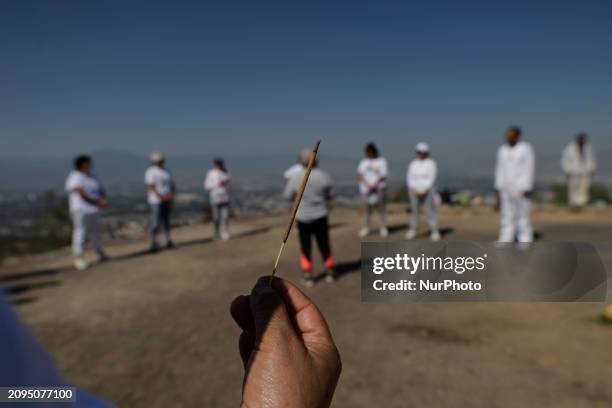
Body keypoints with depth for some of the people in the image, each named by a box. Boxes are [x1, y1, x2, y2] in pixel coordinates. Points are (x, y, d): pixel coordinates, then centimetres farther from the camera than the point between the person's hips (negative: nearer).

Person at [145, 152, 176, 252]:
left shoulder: (166, 171, 12)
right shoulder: (151, 172, -8)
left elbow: (172, 184, 11)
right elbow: (151, 187, -16)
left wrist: (172, 194, -7)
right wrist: (161, 197, -22)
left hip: (167, 200, 6)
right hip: (156, 201, -6)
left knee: (166, 221, 11)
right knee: (156, 222, -7)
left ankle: (168, 241, 16)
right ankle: (154, 243, -2)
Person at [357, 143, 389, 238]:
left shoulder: (382, 161, 4)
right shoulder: (364, 161, 11)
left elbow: (383, 176, -5)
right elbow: (359, 174, -1)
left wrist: (374, 185, -18)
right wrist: (368, 184, -15)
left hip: (378, 188, -2)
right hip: (366, 189, 2)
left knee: (380, 208, -5)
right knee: (367, 208, 2)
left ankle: (383, 228, -1)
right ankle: (365, 228, 7)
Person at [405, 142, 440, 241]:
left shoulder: (431, 164, -4)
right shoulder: (413, 164, 7)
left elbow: (431, 179, -10)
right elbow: (409, 178, 2)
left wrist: (424, 190, -18)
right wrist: (414, 190, -11)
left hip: (427, 190, -3)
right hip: (415, 190, 4)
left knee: (431, 210, -7)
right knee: (414, 210, 5)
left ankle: (435, 232, -5)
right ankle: (413, 230, 14)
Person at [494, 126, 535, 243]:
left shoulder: (526, 149, -7)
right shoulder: (502, 150, 9)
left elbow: (529, 168, -10)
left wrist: (527, 188, -16)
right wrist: (498, 188, 8)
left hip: (521, 188, -5)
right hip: (506, 188, 5)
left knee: (523, 215, -2)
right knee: (507, 216, 4)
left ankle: (525, 241, 4)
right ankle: (505, 240, 6)